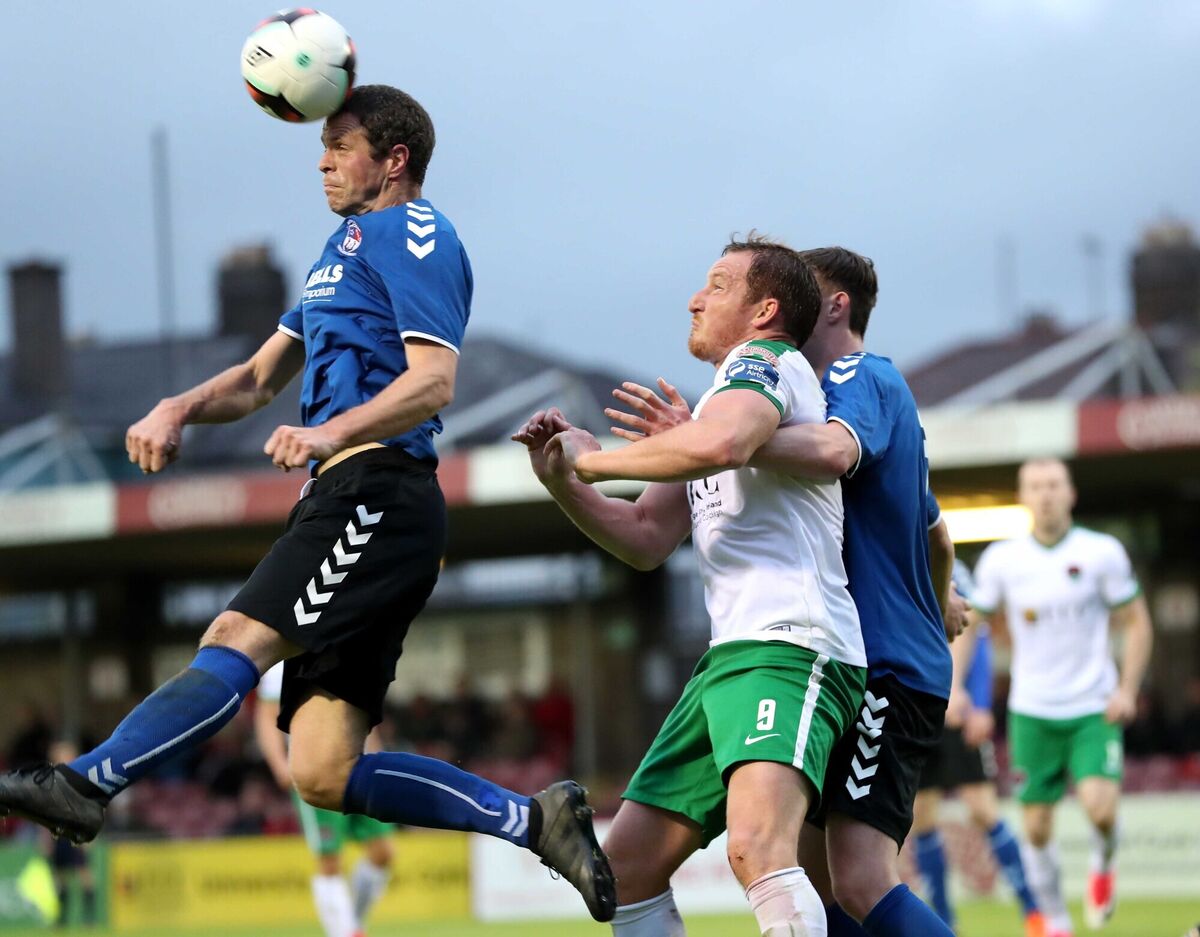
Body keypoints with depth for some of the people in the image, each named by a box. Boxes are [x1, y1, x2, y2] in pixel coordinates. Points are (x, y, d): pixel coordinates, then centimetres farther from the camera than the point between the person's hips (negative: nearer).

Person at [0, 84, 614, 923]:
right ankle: (534, 820, 1)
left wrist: (329, 435, -28)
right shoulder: (348, 246, 29)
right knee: (325, 773, -2)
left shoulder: (413, 233, 0)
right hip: (351, 506, 9)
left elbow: (434, 381, -14)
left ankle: (89, 784, -34)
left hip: (376, 492, -9)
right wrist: (180, 410, 11)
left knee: (238, 640, -23)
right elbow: (260, 379, 31)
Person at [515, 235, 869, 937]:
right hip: (729, 655, 11)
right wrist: (562, 481, 12)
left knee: (756, 849, -32)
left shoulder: (764, 361, -2)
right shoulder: (725, 392, 28)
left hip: (790, 647, -11)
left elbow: (719, 443, -27)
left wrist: (592, 458, -12)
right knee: (629, 868, 7)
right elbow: (646, 540, 29)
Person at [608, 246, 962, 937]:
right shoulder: (880, 389, 24)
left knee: (862, 881, -22)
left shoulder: (861, 377, -8)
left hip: (885, 668, -11)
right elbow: (933, 529, 39)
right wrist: (941, 601, 57)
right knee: (825, 876, 8)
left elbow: (834, 450, -34)